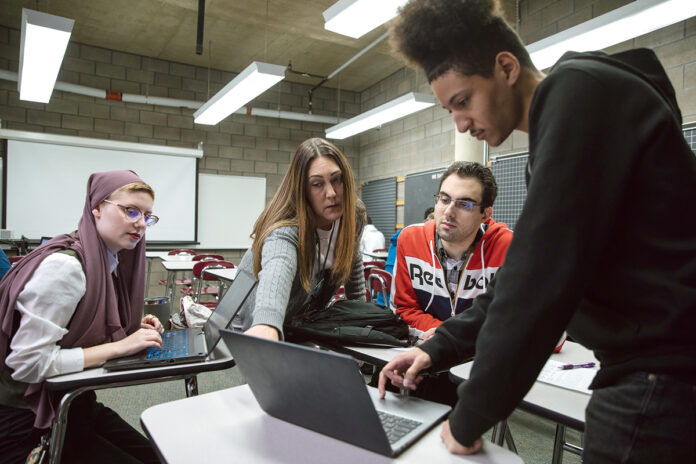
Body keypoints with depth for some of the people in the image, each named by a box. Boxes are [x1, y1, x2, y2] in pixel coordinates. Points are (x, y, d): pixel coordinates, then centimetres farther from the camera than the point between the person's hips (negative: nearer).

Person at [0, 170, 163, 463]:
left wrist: (133, 328, -4)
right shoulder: (63, 266, -25)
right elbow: (28, 362, -27)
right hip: (27, 420, -7)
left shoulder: (110, 262, 1)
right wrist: (120, 346, -24)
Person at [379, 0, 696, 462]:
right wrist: (437, 348, 11)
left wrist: (469, 419, -14)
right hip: (648, 370, 9)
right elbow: (527, 270, 16)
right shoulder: (558, 124, 14)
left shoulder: (578, 92, -15)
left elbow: (545, 275, -24)